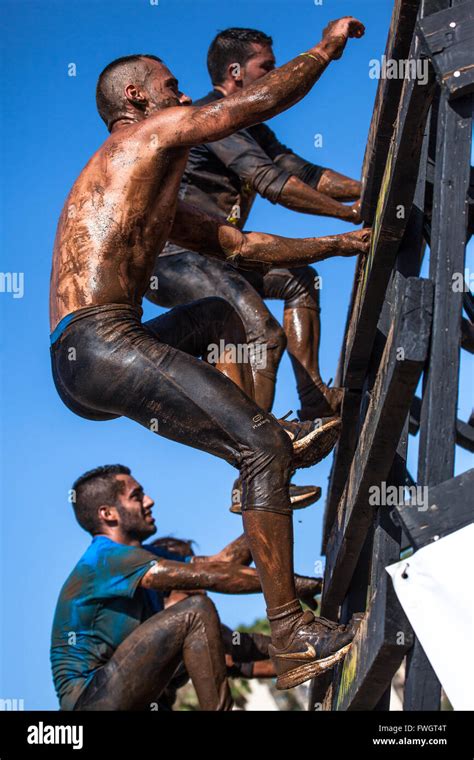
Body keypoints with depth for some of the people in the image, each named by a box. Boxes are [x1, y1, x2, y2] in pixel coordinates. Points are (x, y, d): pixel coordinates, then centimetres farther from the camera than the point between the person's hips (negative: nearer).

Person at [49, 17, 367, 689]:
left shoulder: (159, 203, 32)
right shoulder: (153, 132, 6)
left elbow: (243, 245, 34)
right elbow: (261, 100, 2)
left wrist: (340, 244, 32)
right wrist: (328, 47, 17)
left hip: (78, 365, 10)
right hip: (98, 343, -10)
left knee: (218, 317, 33)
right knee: (262, 445, -16)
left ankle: (269, 440, 12)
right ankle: (292, 639, -17)